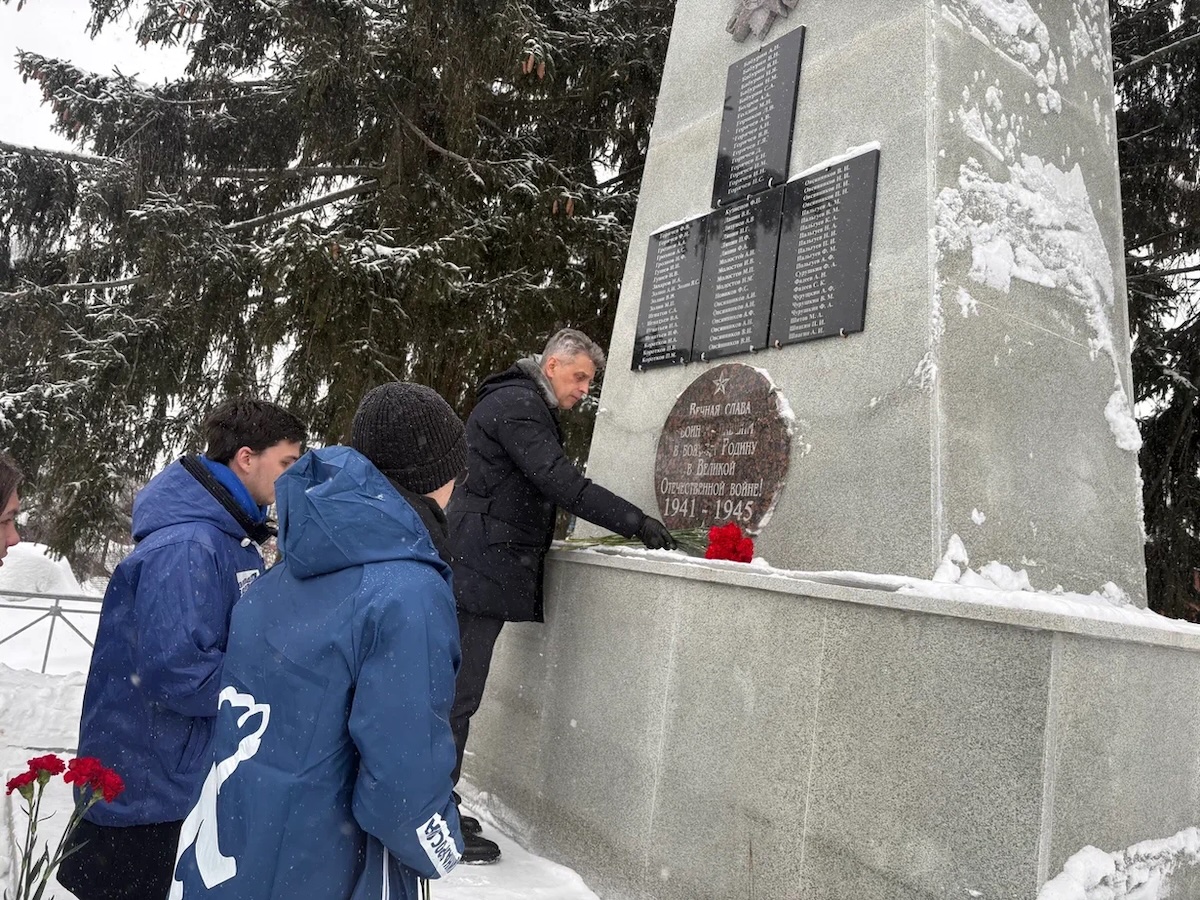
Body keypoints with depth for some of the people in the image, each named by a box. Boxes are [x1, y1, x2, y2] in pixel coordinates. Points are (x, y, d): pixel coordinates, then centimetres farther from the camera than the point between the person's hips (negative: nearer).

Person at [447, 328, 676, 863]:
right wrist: (634, 521, -25)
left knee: (457, 690, 15)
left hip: (478, 571, 10)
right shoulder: (517, 404, -12)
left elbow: (542, 487, 20)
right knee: (458, 693, -4)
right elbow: (560, 481, -24)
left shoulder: (528, 408, 21)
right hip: (480, 569, -10)